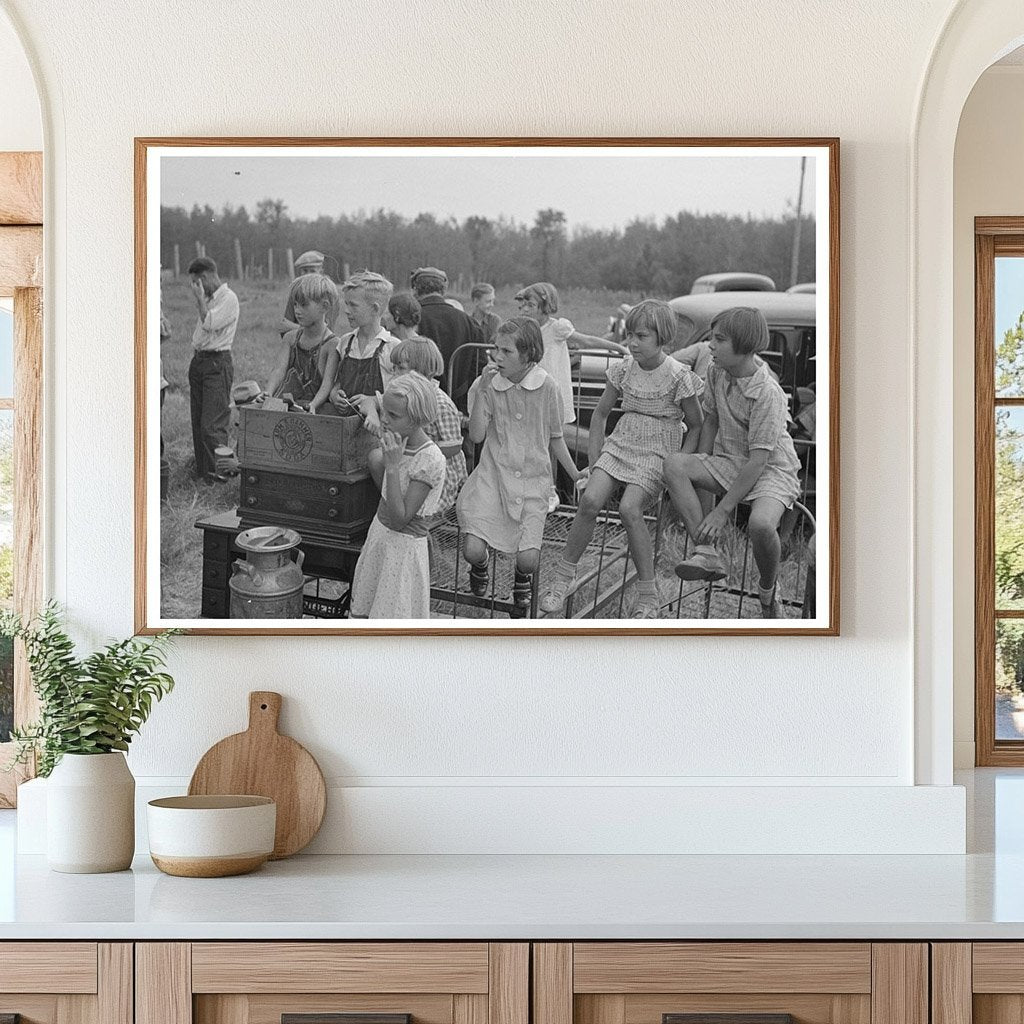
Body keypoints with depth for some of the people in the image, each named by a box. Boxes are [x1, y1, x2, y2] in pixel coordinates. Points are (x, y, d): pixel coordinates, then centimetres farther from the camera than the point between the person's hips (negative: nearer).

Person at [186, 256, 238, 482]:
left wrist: (200, 299, -13)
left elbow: (209, 324, -20)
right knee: (197, 422, 9)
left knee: (212, 424, -13)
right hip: (198, 361, 9)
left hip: (217, 363, -9)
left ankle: (217, 473, -11)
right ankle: (201, 471, 15)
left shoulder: (228, 298, -10)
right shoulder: (208, 299, 17)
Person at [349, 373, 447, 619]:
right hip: (380, 534, 8)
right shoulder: (397, 442, -2)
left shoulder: (430, 460, -25)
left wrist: (393, 466, -30)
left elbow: (400, 519, -28)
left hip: (404, 544, -8)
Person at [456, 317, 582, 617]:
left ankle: (522, 580, 23)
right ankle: (479, 568, 23)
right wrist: (483, 390, -16)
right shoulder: (487, 384, -2)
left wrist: (575, 474, 9)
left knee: (528, 559, -18)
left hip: (532, 481, 0)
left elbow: (555, 438, 11)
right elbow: (476, 435, -10)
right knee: (473, 550, -18)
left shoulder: (546, 387, -3)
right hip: (492, 476, 0)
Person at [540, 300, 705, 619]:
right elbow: (600, 414, 14)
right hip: (620, 444, 4)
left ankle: (648, 595, -17)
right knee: (590, 500, -21)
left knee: (629, 508, -28)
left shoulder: (679, 377, -10)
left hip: (658, 453, -4)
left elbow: (695, 426, 0)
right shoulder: (623, 369, 3)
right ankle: (563, 576, -7)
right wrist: (595, 460, 7)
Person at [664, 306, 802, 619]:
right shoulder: (717, 373, -1)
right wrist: (701, 473, 5)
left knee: (761, 523, -37)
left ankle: (768, 591, -5)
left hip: (772, 469, -7)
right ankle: (707, 553, -26)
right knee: (674, 464, -21)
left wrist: (722, 510, -24)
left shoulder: (767, 393, -24)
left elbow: (757, 460, -24)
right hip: (729, 462, 7)